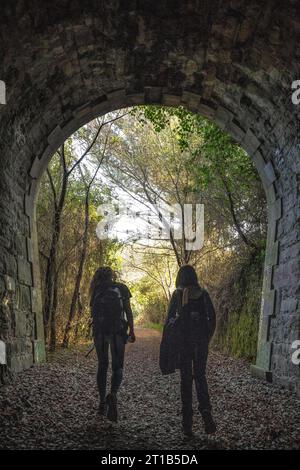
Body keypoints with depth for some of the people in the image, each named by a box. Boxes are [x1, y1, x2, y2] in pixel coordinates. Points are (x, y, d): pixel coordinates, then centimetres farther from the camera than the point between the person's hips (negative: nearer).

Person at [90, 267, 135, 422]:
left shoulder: (97, 290, 12)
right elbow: (128, 311, -1)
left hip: (99, 331, 2)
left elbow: (93, 312, 9)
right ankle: (113, 394, -23)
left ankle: (102, 402, 17)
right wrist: (132, 331, 1)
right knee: (117, 367, 3)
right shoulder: (121, 288, 6)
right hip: (117, 330, -2)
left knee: (102, 365, 15)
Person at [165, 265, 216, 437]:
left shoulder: (177, 294, -3)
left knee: (186, 378, 8)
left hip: (183, 340, -1)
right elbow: (212, 317, 1)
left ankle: (188, 423, 9)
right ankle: (206, 411, -7)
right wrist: (207, 337, 10)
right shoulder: (203, 294, 3)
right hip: (201, 340, 2)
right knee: (200, 376, 15)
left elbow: (169, 318, -3)